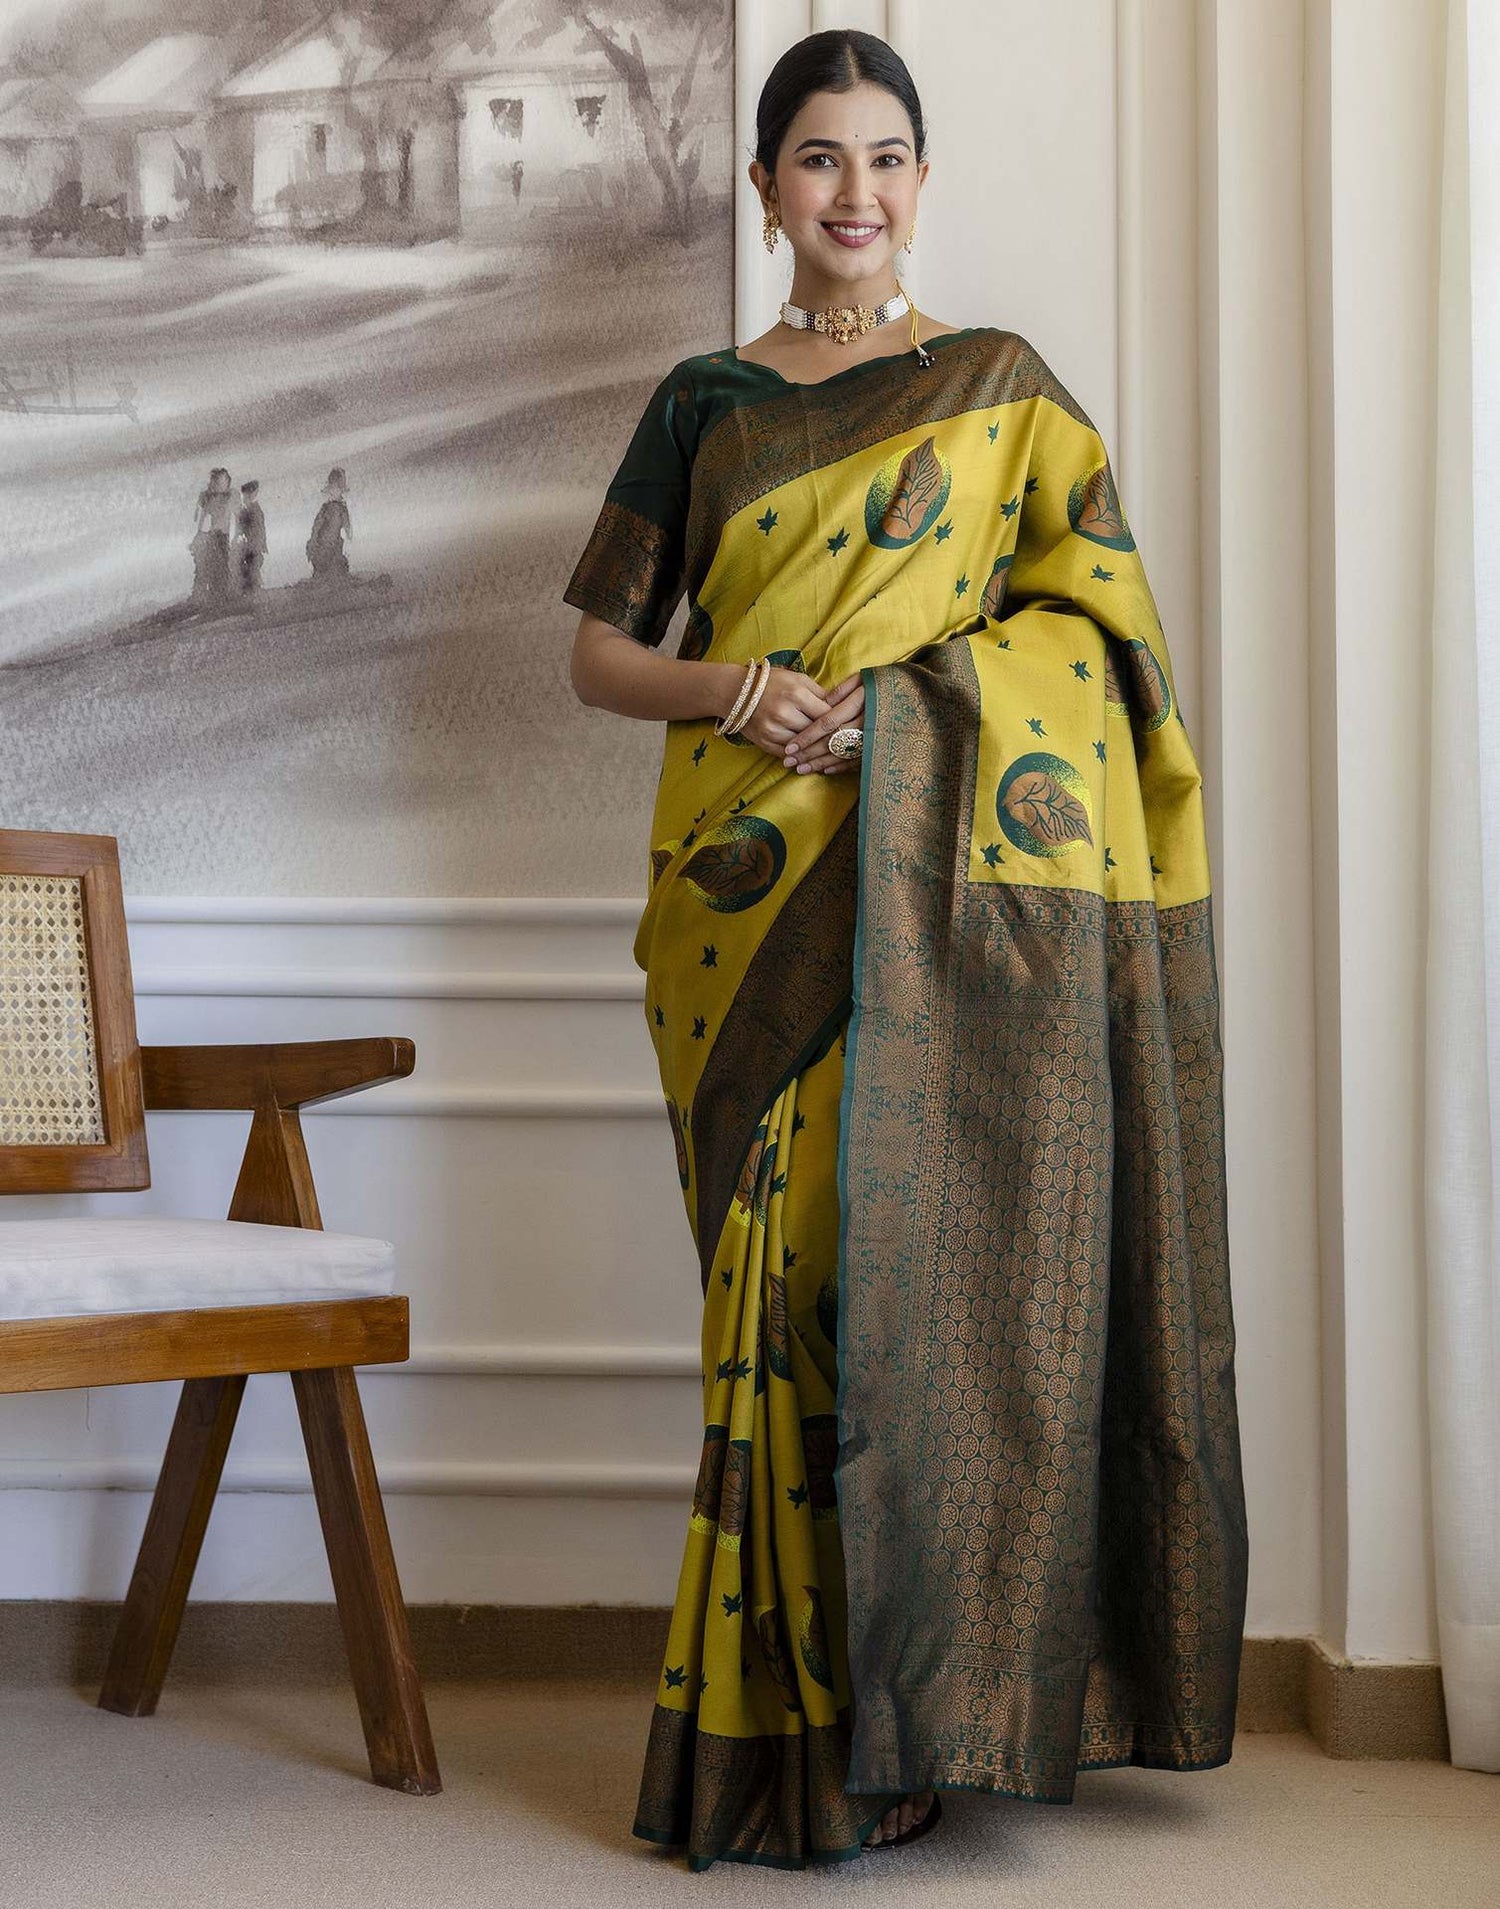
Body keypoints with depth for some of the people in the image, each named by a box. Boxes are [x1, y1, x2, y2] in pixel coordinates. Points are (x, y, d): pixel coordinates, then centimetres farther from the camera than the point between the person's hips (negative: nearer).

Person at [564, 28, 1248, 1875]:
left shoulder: (1002, 389, 10)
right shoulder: (703, 404, 15)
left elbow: (1091, 628, 1)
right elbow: (601, 648, 13)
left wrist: (896, 707, -14)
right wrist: (737, 690, -7)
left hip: (950, 894, -2)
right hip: (755, 899, 2)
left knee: (940, 1255, -7)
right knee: (788, 1271, -1)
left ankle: (930, 1701, 3)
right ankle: (789, 1714, 8)